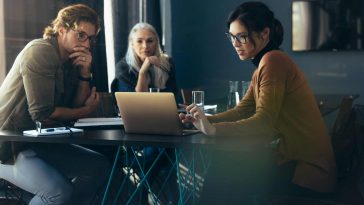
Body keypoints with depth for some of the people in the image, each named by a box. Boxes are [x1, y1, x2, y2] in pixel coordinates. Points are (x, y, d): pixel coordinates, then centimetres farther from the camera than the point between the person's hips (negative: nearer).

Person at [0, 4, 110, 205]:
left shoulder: (71, 60, 9)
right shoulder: (40, 51, -16)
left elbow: (78, 106, 7)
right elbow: (43, 113, -21)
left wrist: (85, 74, -7)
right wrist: (86, 111, -7)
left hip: (38, 141, 9)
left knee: (100, 166, 7)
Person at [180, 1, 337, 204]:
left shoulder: (273, 60, -16)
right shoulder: (263, 65, 14)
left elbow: (263, 121, -23)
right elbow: (242, 111, 10)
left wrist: (213, 129, -26)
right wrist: (204, 120, -4)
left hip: (306, 170, -8)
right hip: (292, 158, 8)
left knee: (222, 173, -7)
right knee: (222, 161, 3)